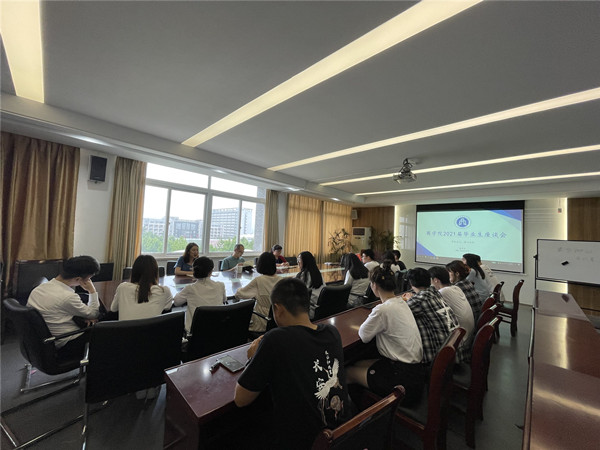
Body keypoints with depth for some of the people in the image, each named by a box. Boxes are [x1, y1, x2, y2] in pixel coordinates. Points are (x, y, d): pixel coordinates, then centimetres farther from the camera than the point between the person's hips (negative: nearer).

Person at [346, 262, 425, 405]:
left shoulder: (383, 309, -26)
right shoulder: (401, 302, 0)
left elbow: (363, 336, -14)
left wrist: (369, 321, 1)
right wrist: (373, 320, 0)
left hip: (404, 379, -8)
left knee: (348, 372, 5)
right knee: (358, 364, 16)